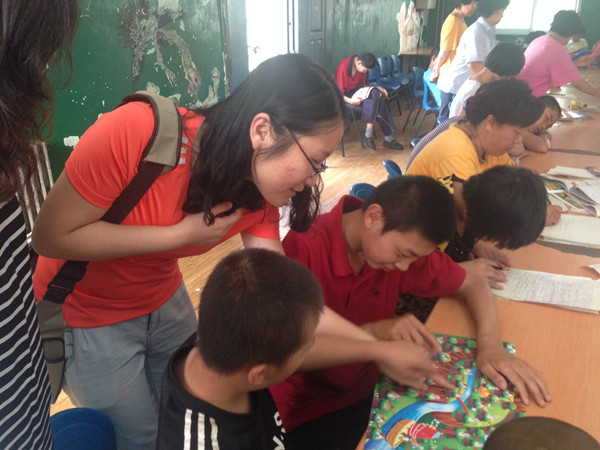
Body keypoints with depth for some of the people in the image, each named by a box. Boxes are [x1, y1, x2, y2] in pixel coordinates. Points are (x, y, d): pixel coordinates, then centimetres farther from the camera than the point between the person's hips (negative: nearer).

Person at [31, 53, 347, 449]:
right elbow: (52, 237, -25)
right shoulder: (134, 132, -34)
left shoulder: (260, 194, -16)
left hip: (166, 302, 5)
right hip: (84, 313, -4)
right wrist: (181, 234, -30)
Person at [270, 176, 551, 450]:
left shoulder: (403, 243, -9)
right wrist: (370, 332, -33)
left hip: (368, 394, 5)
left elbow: (472, 284, 2)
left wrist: (490, 344, -15)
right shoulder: (301, 249, -25)